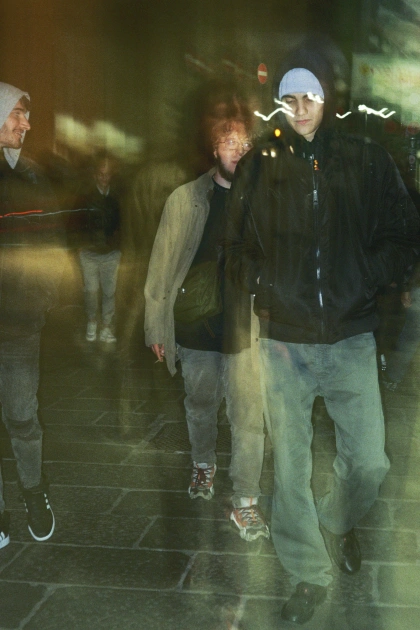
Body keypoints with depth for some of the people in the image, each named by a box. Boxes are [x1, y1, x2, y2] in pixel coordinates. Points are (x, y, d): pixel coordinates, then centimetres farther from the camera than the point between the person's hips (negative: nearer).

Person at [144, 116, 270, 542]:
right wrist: (156, 325, -1)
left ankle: (245, 503, 9)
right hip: (196, 325, 1)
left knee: (248, 417, -3)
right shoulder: (185, 200, -1)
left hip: (246, 326, -1)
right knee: (200, 404, 19)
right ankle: (203, 465, 45)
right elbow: (162, 264, 0)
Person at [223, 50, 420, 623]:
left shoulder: (367, 161, 1)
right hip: (284, 344, 0)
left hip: (351, 342, 0)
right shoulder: (258, 167, 3)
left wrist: (361, 281, -8)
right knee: (290, 468, 5)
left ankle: (339, 522, 36)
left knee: (369, 463, 2)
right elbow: (236, 249, 11)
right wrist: (267, 289, -5)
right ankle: (309, 574, 25)